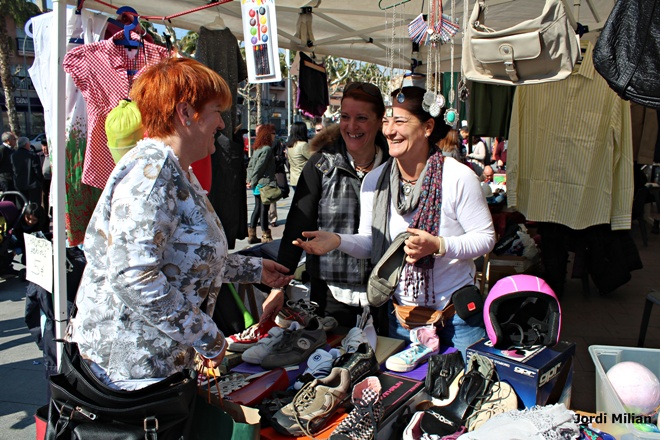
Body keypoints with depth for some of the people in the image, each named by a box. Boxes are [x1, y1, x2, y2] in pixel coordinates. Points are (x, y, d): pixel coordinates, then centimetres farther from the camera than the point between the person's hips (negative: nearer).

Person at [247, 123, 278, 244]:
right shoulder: (267, 149, -15)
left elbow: (250, 165, 14)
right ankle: (266, 237, 6)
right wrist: (252, 182, -9)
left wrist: (250, 180, 9)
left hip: (257, 185, 9)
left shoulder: (257, 148, 13)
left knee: (257, 209, 14)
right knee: (264, 210, -2)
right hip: (265, 183, -9)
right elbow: (259, 167, -16)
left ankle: (251, 235, 17)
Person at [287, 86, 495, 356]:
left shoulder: (458, 177, -16)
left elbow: (485, 237, -12)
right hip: (402, 312, 3)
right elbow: (369, 242, 1)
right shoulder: (375, 180, -3)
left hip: (457, 312, -3)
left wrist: (438, 245, -28)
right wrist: (337, 241, -18)